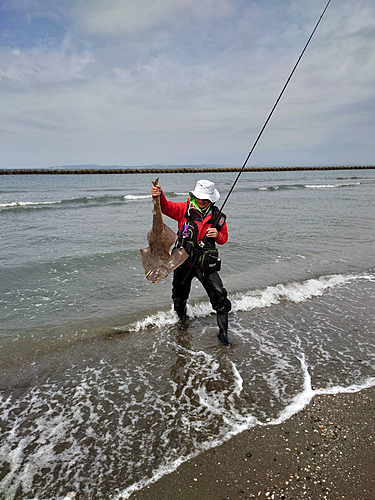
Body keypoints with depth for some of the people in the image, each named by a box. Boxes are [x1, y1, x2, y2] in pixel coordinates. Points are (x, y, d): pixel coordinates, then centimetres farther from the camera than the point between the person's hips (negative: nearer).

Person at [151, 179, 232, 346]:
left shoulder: (217, 217, 0)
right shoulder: (185, 209, -6)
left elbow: (224, 238, 10)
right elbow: (166, 207, -19)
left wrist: (217, 235, -13)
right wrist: (159, 195, -40)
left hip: (206, 265, 0)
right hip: (183, 262, 0)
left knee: (220, 296, -10)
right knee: (179, 297, 16)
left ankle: (223, 332, 9)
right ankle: (181, 320, 51)